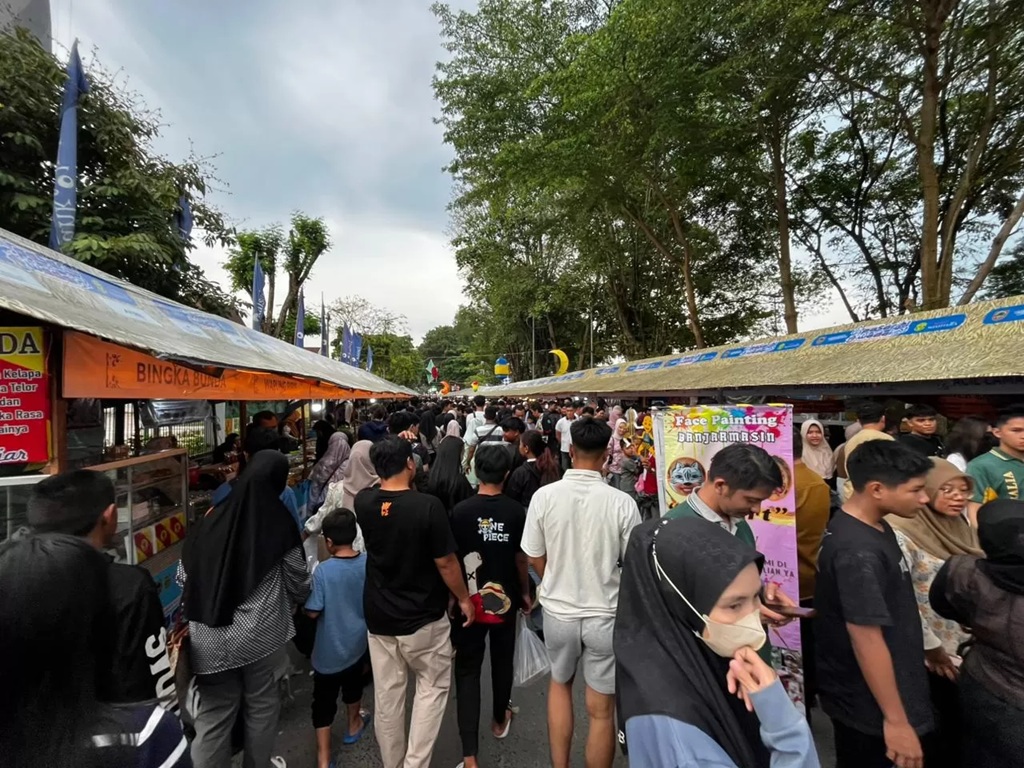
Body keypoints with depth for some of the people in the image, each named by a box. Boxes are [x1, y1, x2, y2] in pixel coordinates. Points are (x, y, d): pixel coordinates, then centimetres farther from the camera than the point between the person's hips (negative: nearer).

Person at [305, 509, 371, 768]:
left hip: (329, 650, -4)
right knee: (353, 685, 28)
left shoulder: (323, 571, -27)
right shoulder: (368, 563, -16)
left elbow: (312, 612, -20)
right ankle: (353, 726, 49)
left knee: (324, 701, 12)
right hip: (358, 642, 4)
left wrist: (304, 601, 0)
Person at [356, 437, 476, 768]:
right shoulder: (428, 505, -24)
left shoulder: (363, 502, -11)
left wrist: (386, 470, 10)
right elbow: (446, 563, -17)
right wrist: (464, 598, -3)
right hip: (422, 617, -4)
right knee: (432, 687, 18)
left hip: (378, 616, 5)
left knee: (387, 693, 20)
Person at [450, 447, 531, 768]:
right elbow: (521, 559, -4)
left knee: (468, 670, 10)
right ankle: (499, 720, 45)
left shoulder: (461, 511, -16)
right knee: (502, 661, 23)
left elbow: (452, 558, -7)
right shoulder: (517, 512, -14)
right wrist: (525, 593, 13)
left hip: (469, 601, -1)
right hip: (505, 599, 2)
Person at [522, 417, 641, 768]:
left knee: (560, 683, 29)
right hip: (605, 615, -2)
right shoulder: (622, 502, -19)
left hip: (557, 611, 2)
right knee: (600, 711, 17)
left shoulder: (544, 496, -15)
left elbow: (535, 559, -4)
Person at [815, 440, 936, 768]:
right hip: (867, 703, -9)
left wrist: (926, 649, 21)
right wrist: (896, 720, -19)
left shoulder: (874, 526, 0)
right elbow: (867, 638, -27)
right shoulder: (859, 552, -31)